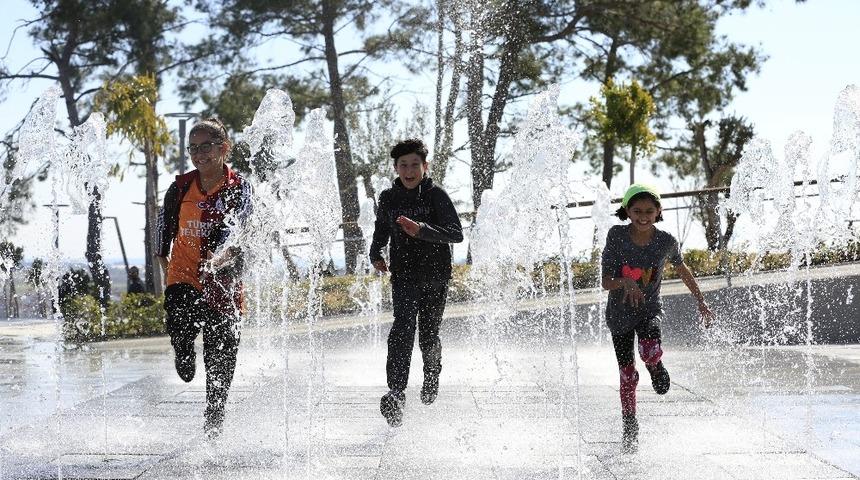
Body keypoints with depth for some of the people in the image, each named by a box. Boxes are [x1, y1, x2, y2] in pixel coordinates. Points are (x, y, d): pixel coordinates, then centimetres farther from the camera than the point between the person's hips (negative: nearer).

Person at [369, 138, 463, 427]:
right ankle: (396, 396, -28)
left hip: (436, 277, -1)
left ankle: (432, 375, 41)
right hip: (403, 276, 1)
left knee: (428, 336, 7)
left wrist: (421, 230, -31)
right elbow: (381, 231, 23)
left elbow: (456, 233, -17)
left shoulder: (436, 195, -6)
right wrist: (376, 255, 3)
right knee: (402, 330, -19)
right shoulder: (388, 199, 5)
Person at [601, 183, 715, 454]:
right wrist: (625, 281, -37)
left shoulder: (666, 242, -12)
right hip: (619, 312, 1)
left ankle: (655, 366, 8)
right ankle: (630, 426, 30)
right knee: (627, 375, 7)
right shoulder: (616, 236, -15)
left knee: (650, 351, -31)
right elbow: (606, 282, -16)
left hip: (649, 308, -1)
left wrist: (700, 301, 17)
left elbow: (682, 270, 9)